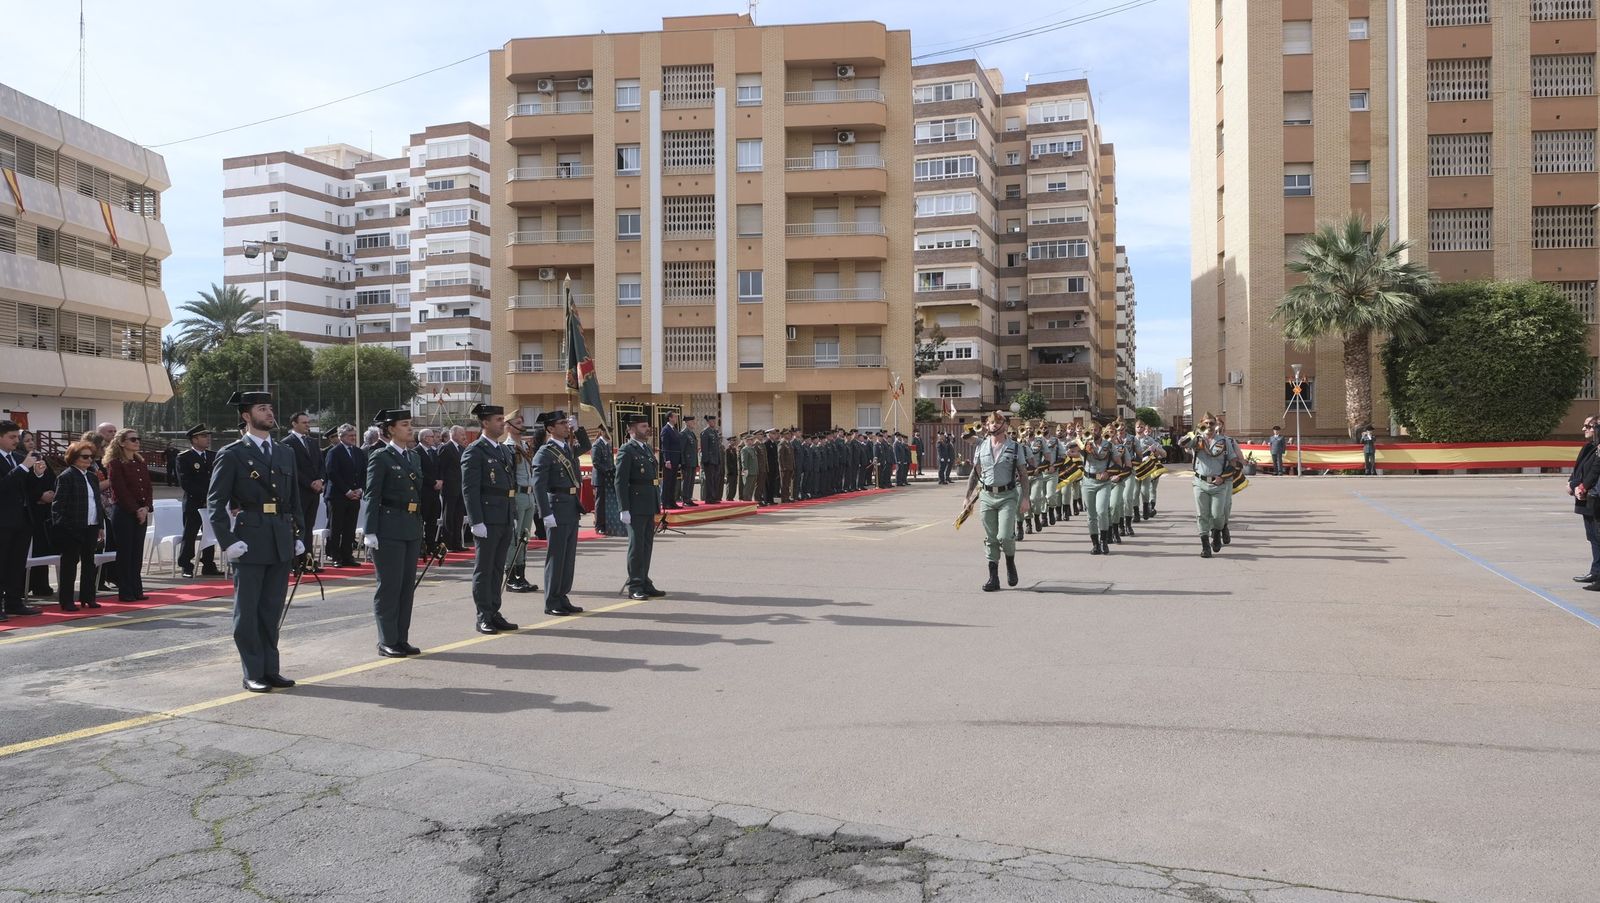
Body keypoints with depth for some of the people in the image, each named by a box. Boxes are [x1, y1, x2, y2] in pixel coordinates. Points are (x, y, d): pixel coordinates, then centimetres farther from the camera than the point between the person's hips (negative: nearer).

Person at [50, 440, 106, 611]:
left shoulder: (92, 477, 15)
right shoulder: (66, 477, -8)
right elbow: (58, 504, -12)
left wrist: (101, 525, 14)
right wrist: (59, 526, -18)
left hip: (91, 527, 7)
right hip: (72, 528, -7)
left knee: (89, 562, 11)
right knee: (70, 564, -1)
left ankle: (87, 597, 19)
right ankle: (66, 600, 6)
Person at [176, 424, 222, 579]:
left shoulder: (213, 456, 13)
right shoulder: (184, 457, -5)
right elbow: (185, 482, -13)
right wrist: (205, 493, -17)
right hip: (193, 503, -5)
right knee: (189, 536, 0)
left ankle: (208, 566, 17)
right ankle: (186, 567, 8)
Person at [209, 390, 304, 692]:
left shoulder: (285, 453, 14)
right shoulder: (232, 455, -3)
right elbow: (215, 501, -6)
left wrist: (298, 536, 11)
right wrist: (227, 541, -12)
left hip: (281, 544, 5)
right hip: (250, 543, -5)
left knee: (272, 609, 11)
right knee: (247, 610, 3)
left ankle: (270, 669, 19)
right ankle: (253, 673, 10)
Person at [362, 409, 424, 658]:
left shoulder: (414, 456, 14)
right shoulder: (380, 457, -6)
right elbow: (372, 496, -10)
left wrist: (420, 526, 15)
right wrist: (370, 532, -15)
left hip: (412, 529, 7)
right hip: (389, 528, -7)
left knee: (407, 585, 9)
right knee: (389, 585, -1)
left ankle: (401, 639, 17)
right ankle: (387, 642, 7)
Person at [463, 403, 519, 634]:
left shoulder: (504, 450, 17)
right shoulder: (474, 452, -8)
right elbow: (469, 489, -14)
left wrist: (513, 517, 16)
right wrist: (476, 521, -19)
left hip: (505, 519, 8)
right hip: (487, 519, -8)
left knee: (498, 569, 12)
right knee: (484, 569, 0)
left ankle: (494, 613, 19)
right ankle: (483, 617, 6)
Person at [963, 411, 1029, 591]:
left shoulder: (1014, 447, 2)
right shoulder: (981, 447, 9)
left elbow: (1023, 475, 2)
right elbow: (974, 475, 14)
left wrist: (1025, 498, -6)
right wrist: (968, 497, 9)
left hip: (1008, 496, -3)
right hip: (986, 495, 3)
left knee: (1005, 536, -14)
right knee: (990, 539, 5)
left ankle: (1010, 562, 18)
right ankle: (993, 578, 11)